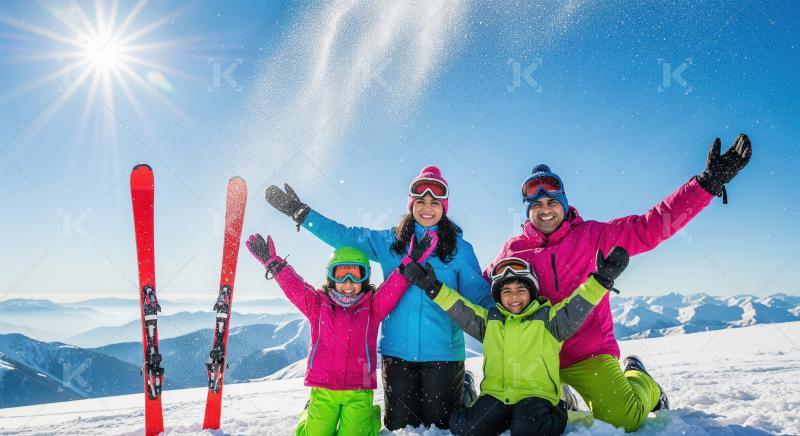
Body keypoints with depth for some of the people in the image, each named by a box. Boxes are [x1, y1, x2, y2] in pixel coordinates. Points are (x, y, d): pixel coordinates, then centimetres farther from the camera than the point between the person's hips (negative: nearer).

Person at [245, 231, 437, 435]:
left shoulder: (373, 307, 3)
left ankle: (372, 416, 31)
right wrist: (272, 262, -10)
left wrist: (411, 262, -18)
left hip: (359, 390, -1)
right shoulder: (318, 304, 5)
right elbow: (293, 286, -1)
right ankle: (309, 414, 38)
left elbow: (394, 287, -7)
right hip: (323, 389, 1)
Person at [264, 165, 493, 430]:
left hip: (442, 352, -2)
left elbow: (479, 295, 0)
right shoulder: (389, 242, 6)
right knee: (400, 426, 12)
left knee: (439, 425, 7)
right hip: (397, 351, 2)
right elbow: (344, 236, 6)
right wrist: (299, 211, 3)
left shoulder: (459, 248, 1)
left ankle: (464, 390, 35)